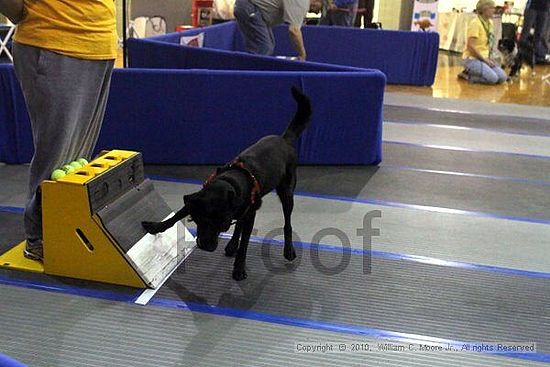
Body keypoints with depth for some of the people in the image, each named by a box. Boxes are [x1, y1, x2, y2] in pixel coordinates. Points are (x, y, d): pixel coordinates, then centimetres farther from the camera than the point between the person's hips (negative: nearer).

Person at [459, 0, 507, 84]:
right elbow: (470, 46, -20)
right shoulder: (475, 23, -15)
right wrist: (484, 59, -16)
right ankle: (467, 75, -5)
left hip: (484, 58, 8)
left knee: (502, 77, -8)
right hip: (472, 59, -8)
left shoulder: (490, 22, 10)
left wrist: (489, 57, 4)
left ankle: (474, 72, 7)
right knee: (493, 78, -25)